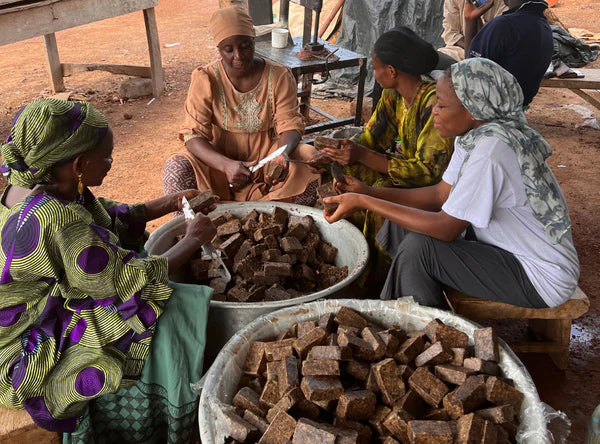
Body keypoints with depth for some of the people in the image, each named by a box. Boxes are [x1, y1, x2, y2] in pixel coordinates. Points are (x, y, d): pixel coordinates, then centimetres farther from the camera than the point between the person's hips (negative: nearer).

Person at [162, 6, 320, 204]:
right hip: (220, 161, -1)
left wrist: (283, 154, -35)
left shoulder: (279, 76, -6)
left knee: (310, 157, -26)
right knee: (175, 170, -29)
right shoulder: (205, 79, -10)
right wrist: (226, 165, -35)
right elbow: (194, 135, -15)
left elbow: (289, 125, -9)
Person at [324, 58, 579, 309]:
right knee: (400, 227, 1)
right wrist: (368, 192, -5)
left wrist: (363, 202, -24)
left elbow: (446, 228, -28)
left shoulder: (490, 150, -30)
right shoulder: (473, 134, -2)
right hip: (506, 246, 9)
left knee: (417, 248, -20)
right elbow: (441, 194, 3)